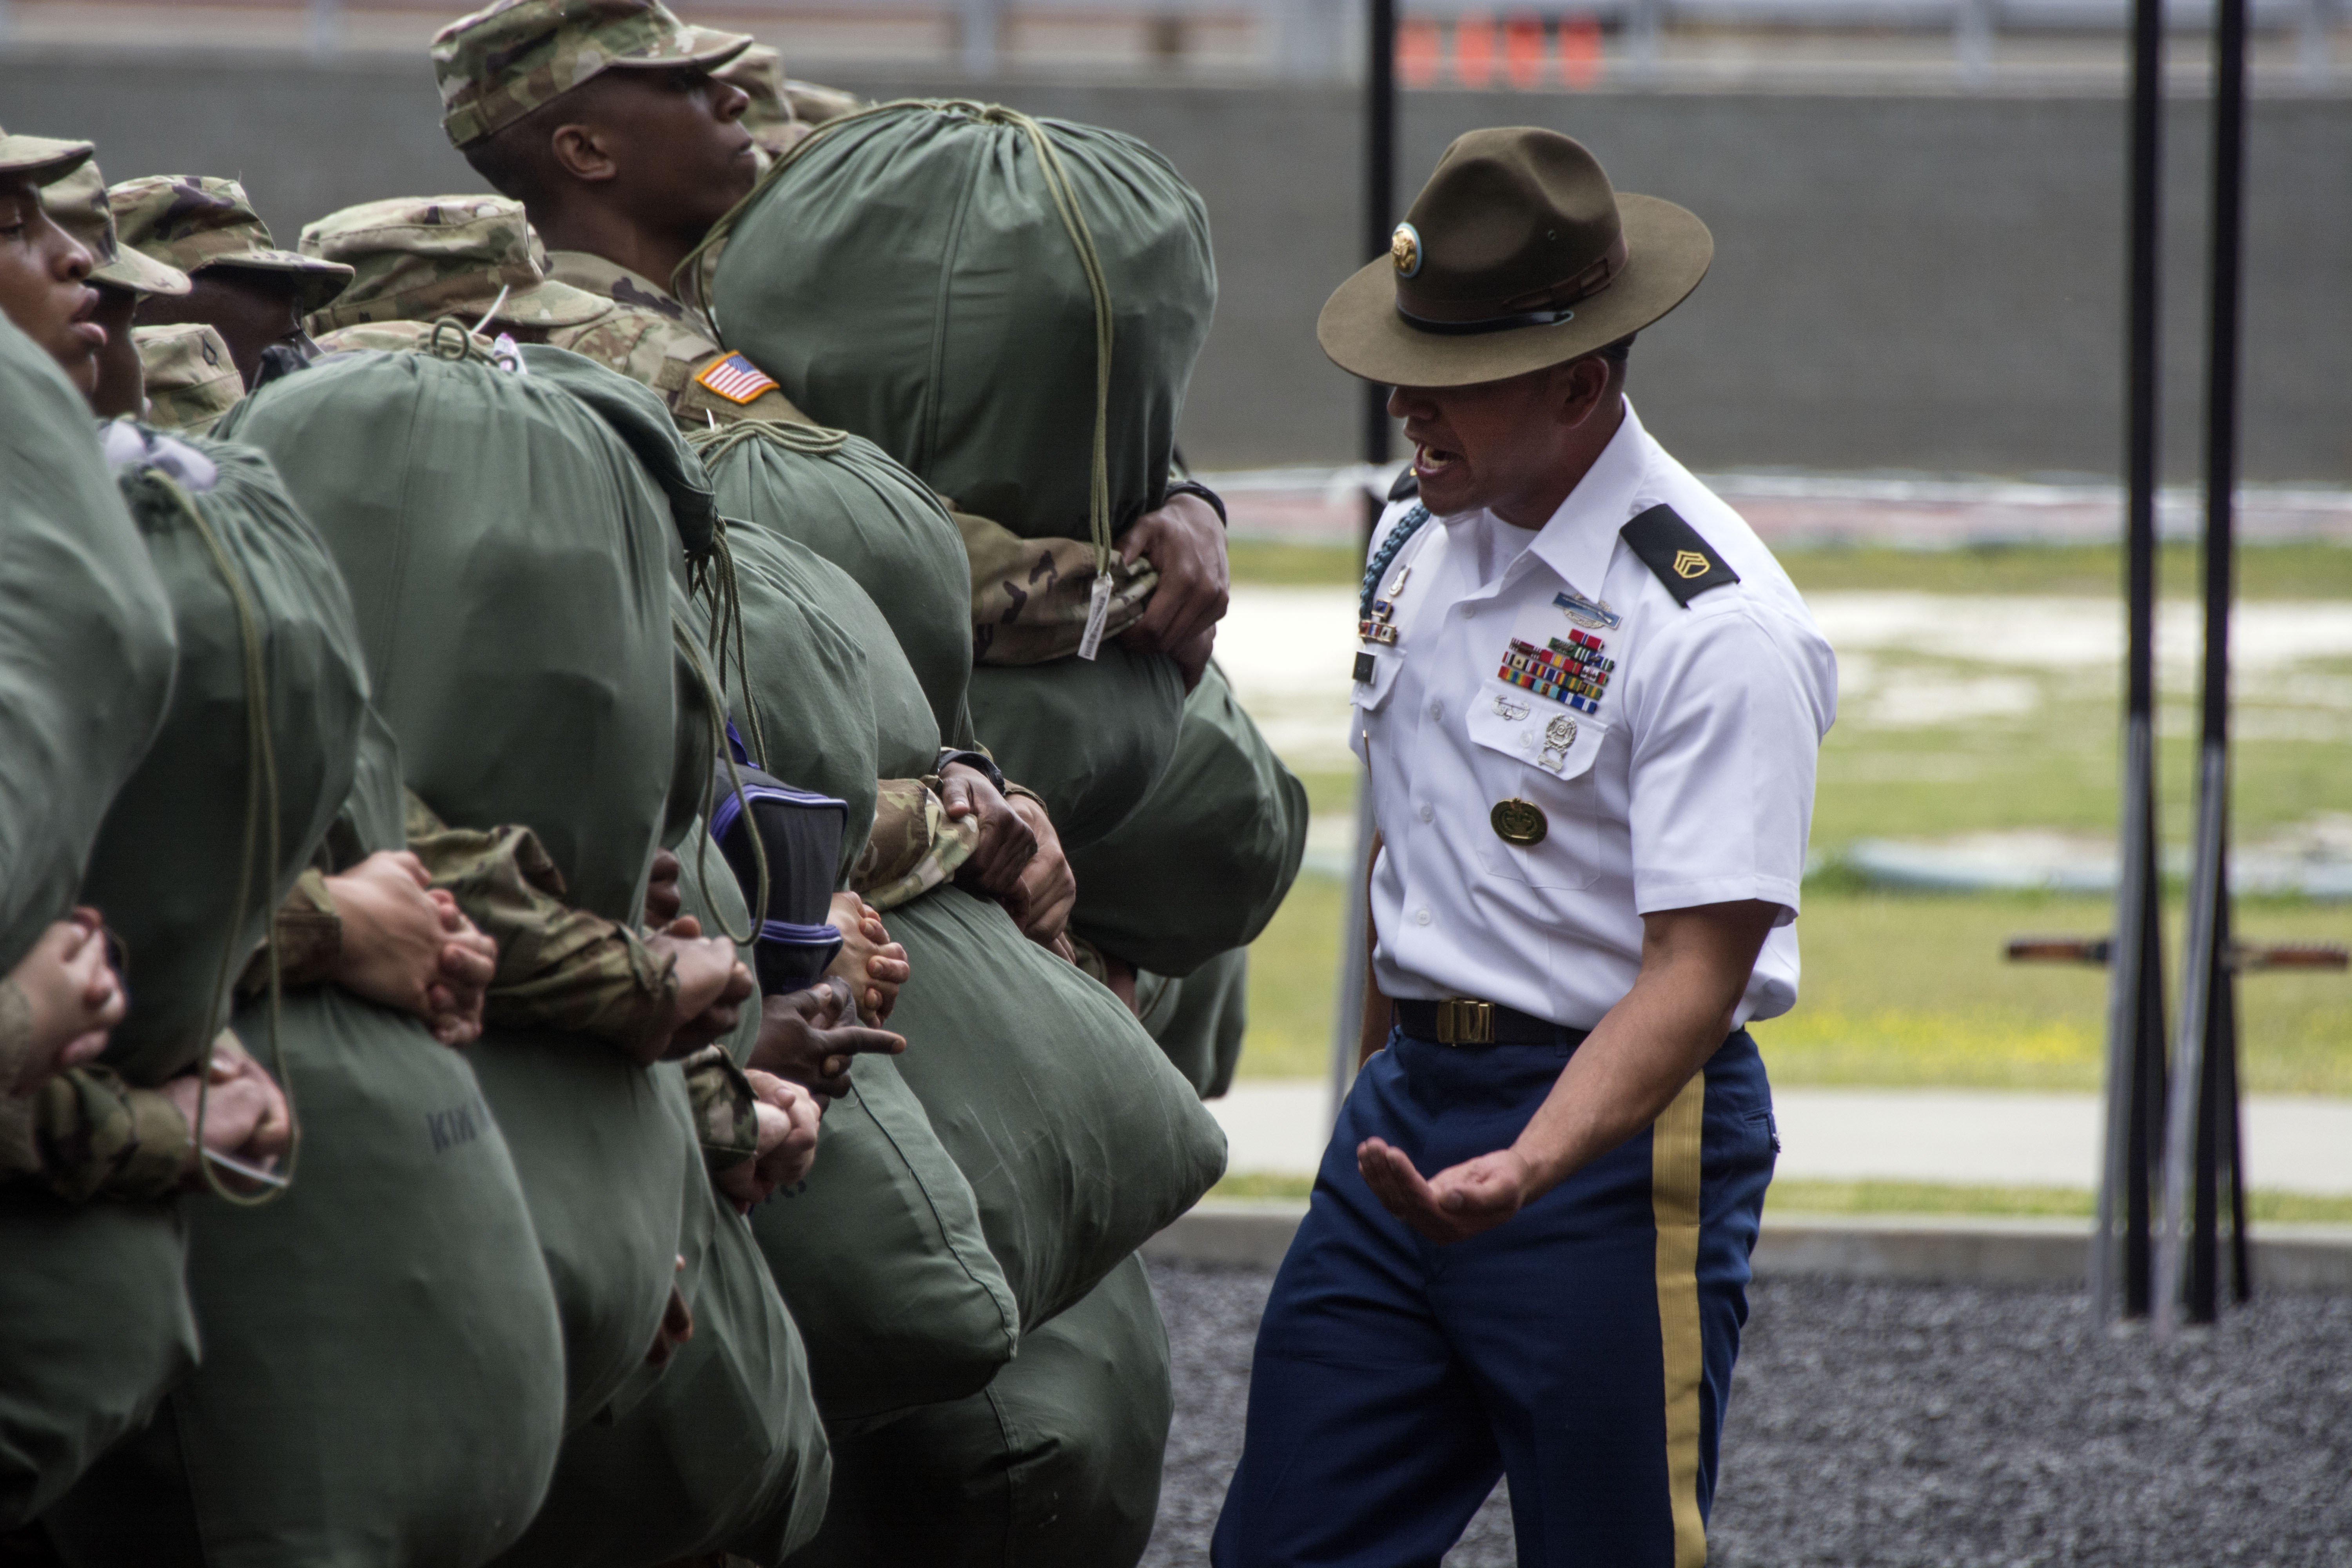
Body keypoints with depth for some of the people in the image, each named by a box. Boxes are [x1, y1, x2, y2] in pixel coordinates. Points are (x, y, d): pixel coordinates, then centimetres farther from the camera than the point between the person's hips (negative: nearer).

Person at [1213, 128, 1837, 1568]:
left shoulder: (1719, 627, -17)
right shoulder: (1421, 541, 9)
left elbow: (1696, 969, -23)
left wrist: (1525, 1168, -36)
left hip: (1618, 1128, -8)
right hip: (1406, 1117, 8)